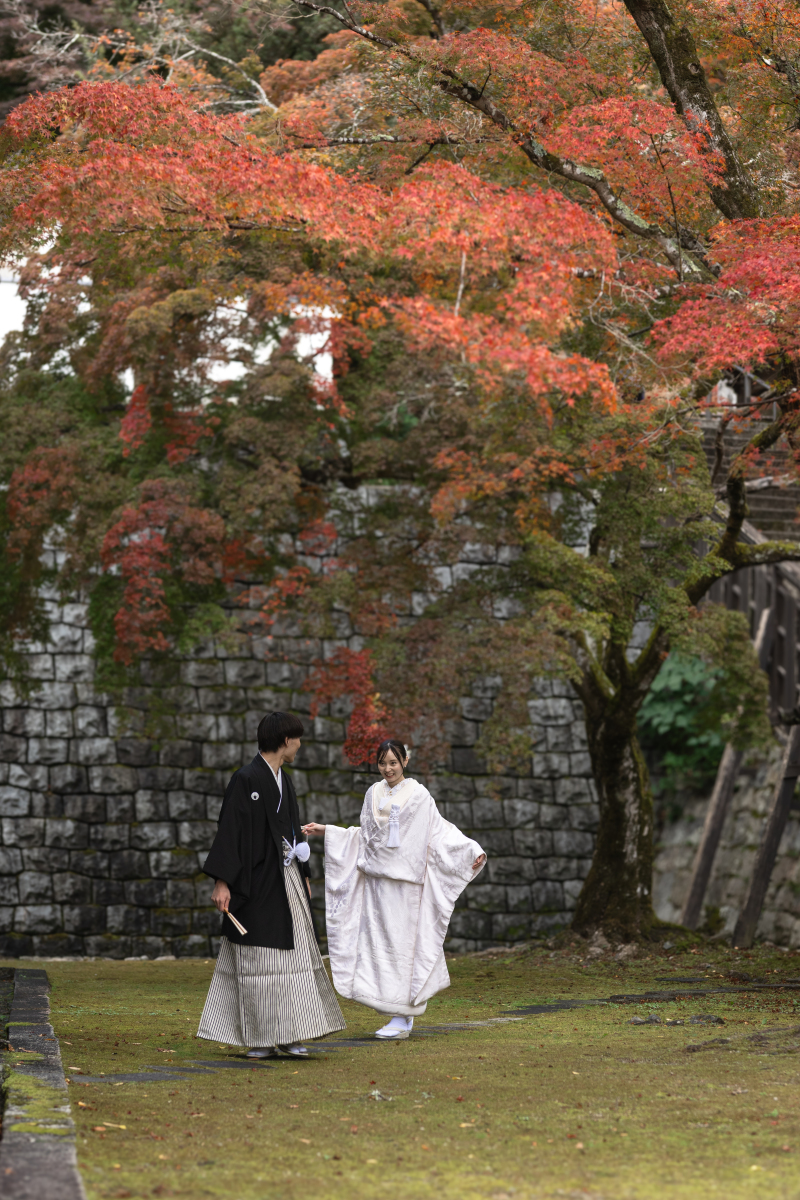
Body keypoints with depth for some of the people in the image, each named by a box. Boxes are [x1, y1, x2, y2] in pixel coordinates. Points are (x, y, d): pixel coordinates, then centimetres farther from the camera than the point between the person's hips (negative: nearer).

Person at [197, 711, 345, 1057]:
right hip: (256, 882, -9)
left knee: (292, 952, 7)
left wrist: (303, 876, 23)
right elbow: (230, 830, -18)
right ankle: (258, 1039, 3)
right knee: (256, 957, -3)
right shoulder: (246, 779, -13)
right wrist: (221, 882, -23)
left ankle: (285, 1035, 12)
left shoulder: (282, 780, 13)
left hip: (286, 878, 9)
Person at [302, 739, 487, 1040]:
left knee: (402, 944, -6)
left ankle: (403, 1018, -2)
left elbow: (440, 830, 0)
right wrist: (325, 832, 17)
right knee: (378, 943, 1)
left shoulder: (418, 795, -1)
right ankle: (403, 1014, 8)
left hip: (405, 880, -5)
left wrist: (472, 850, -11)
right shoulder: (373, 794, 12)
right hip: (376, 878, 5)